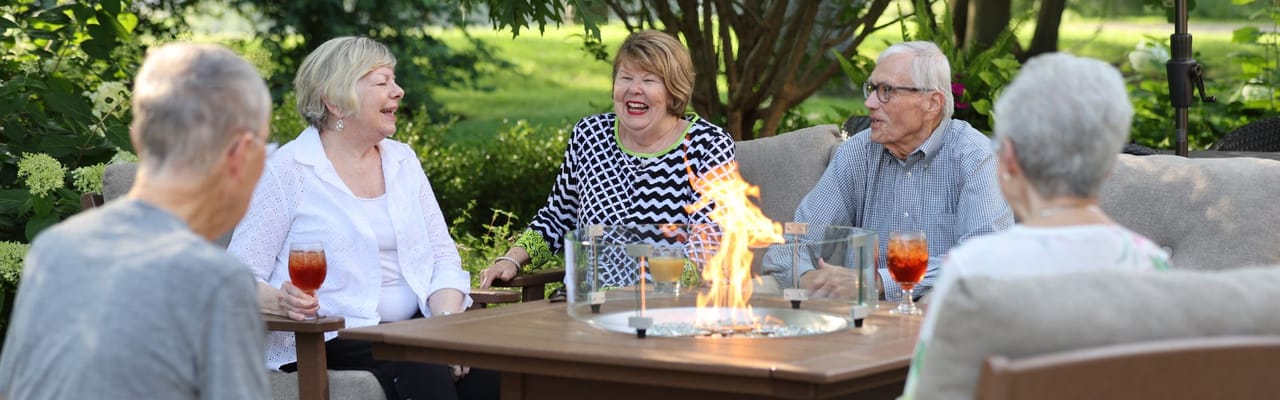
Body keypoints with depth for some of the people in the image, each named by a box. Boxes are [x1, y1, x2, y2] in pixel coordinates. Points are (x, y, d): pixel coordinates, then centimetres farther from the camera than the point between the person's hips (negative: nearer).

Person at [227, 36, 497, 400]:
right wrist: (280, 301, -27)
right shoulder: (289, 171, -3)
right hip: (332, 340, -5)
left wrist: (447, 324, -8)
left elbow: (443, 257, 12)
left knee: (490, 368, -26)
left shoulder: (402, 160, 15)